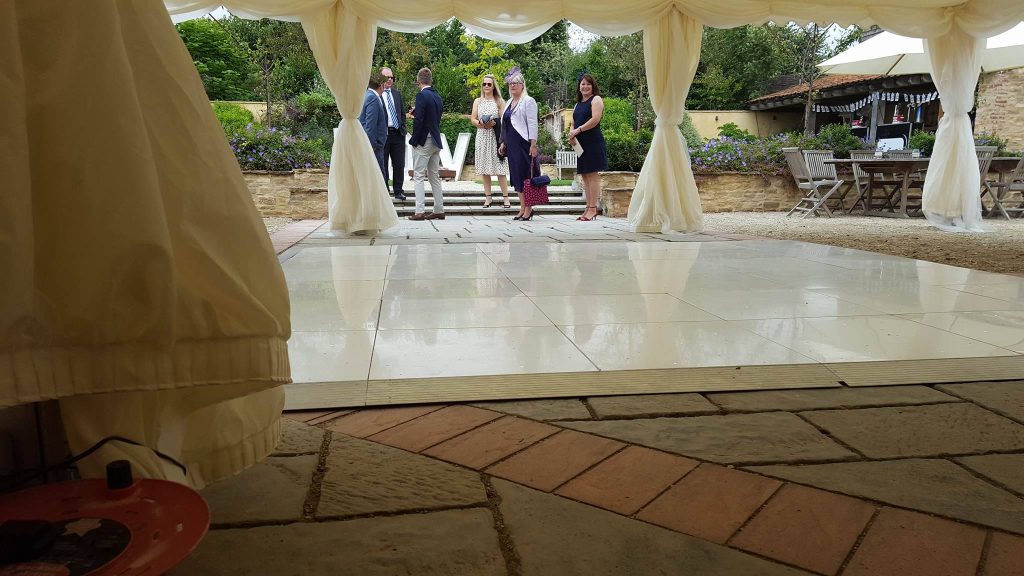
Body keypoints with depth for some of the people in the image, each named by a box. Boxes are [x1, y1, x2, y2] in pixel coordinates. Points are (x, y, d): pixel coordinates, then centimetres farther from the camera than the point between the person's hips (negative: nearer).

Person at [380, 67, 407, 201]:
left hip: (398, 133, 5)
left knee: (399, 164, 7)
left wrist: (403, 128, 9)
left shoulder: (397, 93, 15)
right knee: (382, 165, 4)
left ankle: (398, 190, 15)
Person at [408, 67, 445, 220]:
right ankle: (439, 210, 14)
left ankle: (420, 211, -9)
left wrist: (414, 140, -11)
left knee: (418, 176, -5)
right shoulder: (438, 97, 11)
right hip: (436, 141, 8)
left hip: (423, 141, -8)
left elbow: (418, 120, -18)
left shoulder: (422, 95, -13)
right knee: (434, 176, 13)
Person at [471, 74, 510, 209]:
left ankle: (506, 198, -5)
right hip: (482, 136, 3)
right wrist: (481, 124, -11)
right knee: (485, 169, 2)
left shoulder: (500, 101, 6)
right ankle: (488, 197, 6)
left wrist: (494, 123, -17)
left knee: (500, 169, -7)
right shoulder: (478, 101, 14)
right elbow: (473, 119, 8)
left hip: (496, 136, -3)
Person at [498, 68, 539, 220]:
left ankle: (528, 209, -3)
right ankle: (522, 208, 13)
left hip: (523, 143, -8)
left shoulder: (528, 101, -4)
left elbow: (532, 124, -11)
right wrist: (503, 143, 18)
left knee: (525, 175, -7)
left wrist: (533, 145, -18)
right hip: (511, 144, 8)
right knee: (516, 176, 8)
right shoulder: (510, 102, 20)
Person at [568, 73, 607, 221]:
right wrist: (571, 134, -1)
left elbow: (595, 119, -14)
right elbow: (573, 123, 20)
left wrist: (578, 130, -15)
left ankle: (593, 208, -10)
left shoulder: (596, 99, 0)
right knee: (585, 175, 7)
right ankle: (588, 208, 10)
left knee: (592, 174, -9)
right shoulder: (578, 104, 22)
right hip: (581, 143, 8)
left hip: (593, 142, -8)